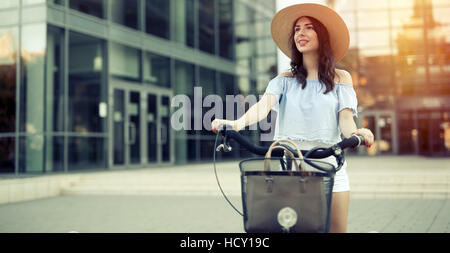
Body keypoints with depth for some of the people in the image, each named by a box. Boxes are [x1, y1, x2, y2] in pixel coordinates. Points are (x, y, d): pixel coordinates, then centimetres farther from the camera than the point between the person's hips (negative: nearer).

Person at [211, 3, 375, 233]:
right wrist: (238, 123, -26)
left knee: (337, 229, -1)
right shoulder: (285, 80, 14)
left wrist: (354, 133, -24)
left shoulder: (341, 78, 13)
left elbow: (345, 117, 0)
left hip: (328, 163, 0)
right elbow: (265, 103, -5)